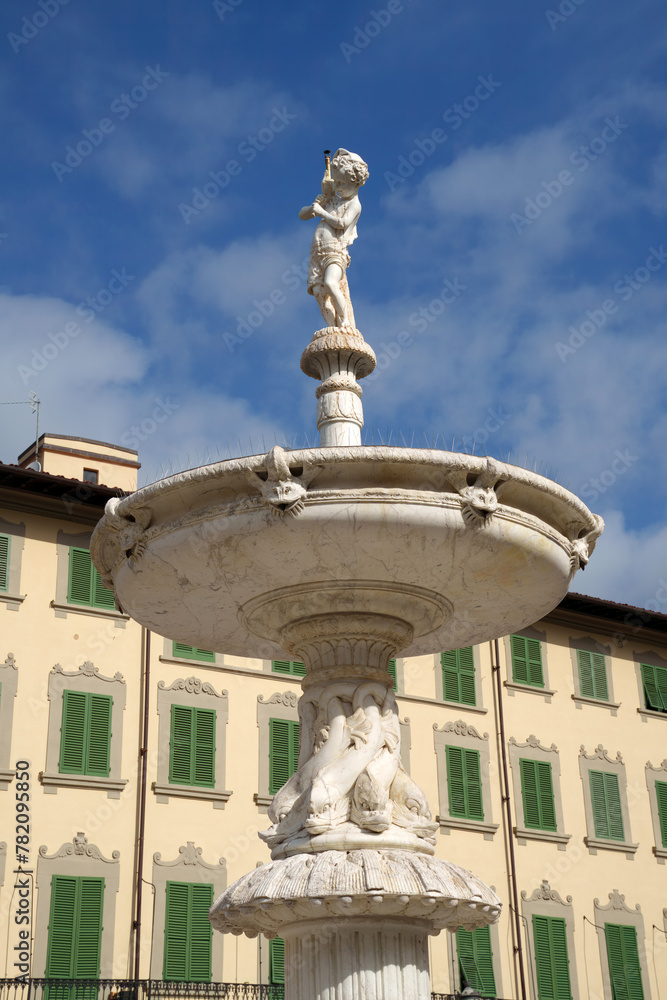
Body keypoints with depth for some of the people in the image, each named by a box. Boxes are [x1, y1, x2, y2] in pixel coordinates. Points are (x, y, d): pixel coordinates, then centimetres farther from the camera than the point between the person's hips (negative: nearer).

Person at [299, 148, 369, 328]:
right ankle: (333, 328, -10)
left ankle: (346, 324, -24)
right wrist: (317, 204, 9)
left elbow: (342, 223, -15)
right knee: (319, 292, -8)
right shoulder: (331, 200, 23)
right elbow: (302, 214, 27)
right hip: (317, 253, 7)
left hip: (336, 252, -7)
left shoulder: (354, 205, 3)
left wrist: (321, 212, -5)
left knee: (330, 282, -30)